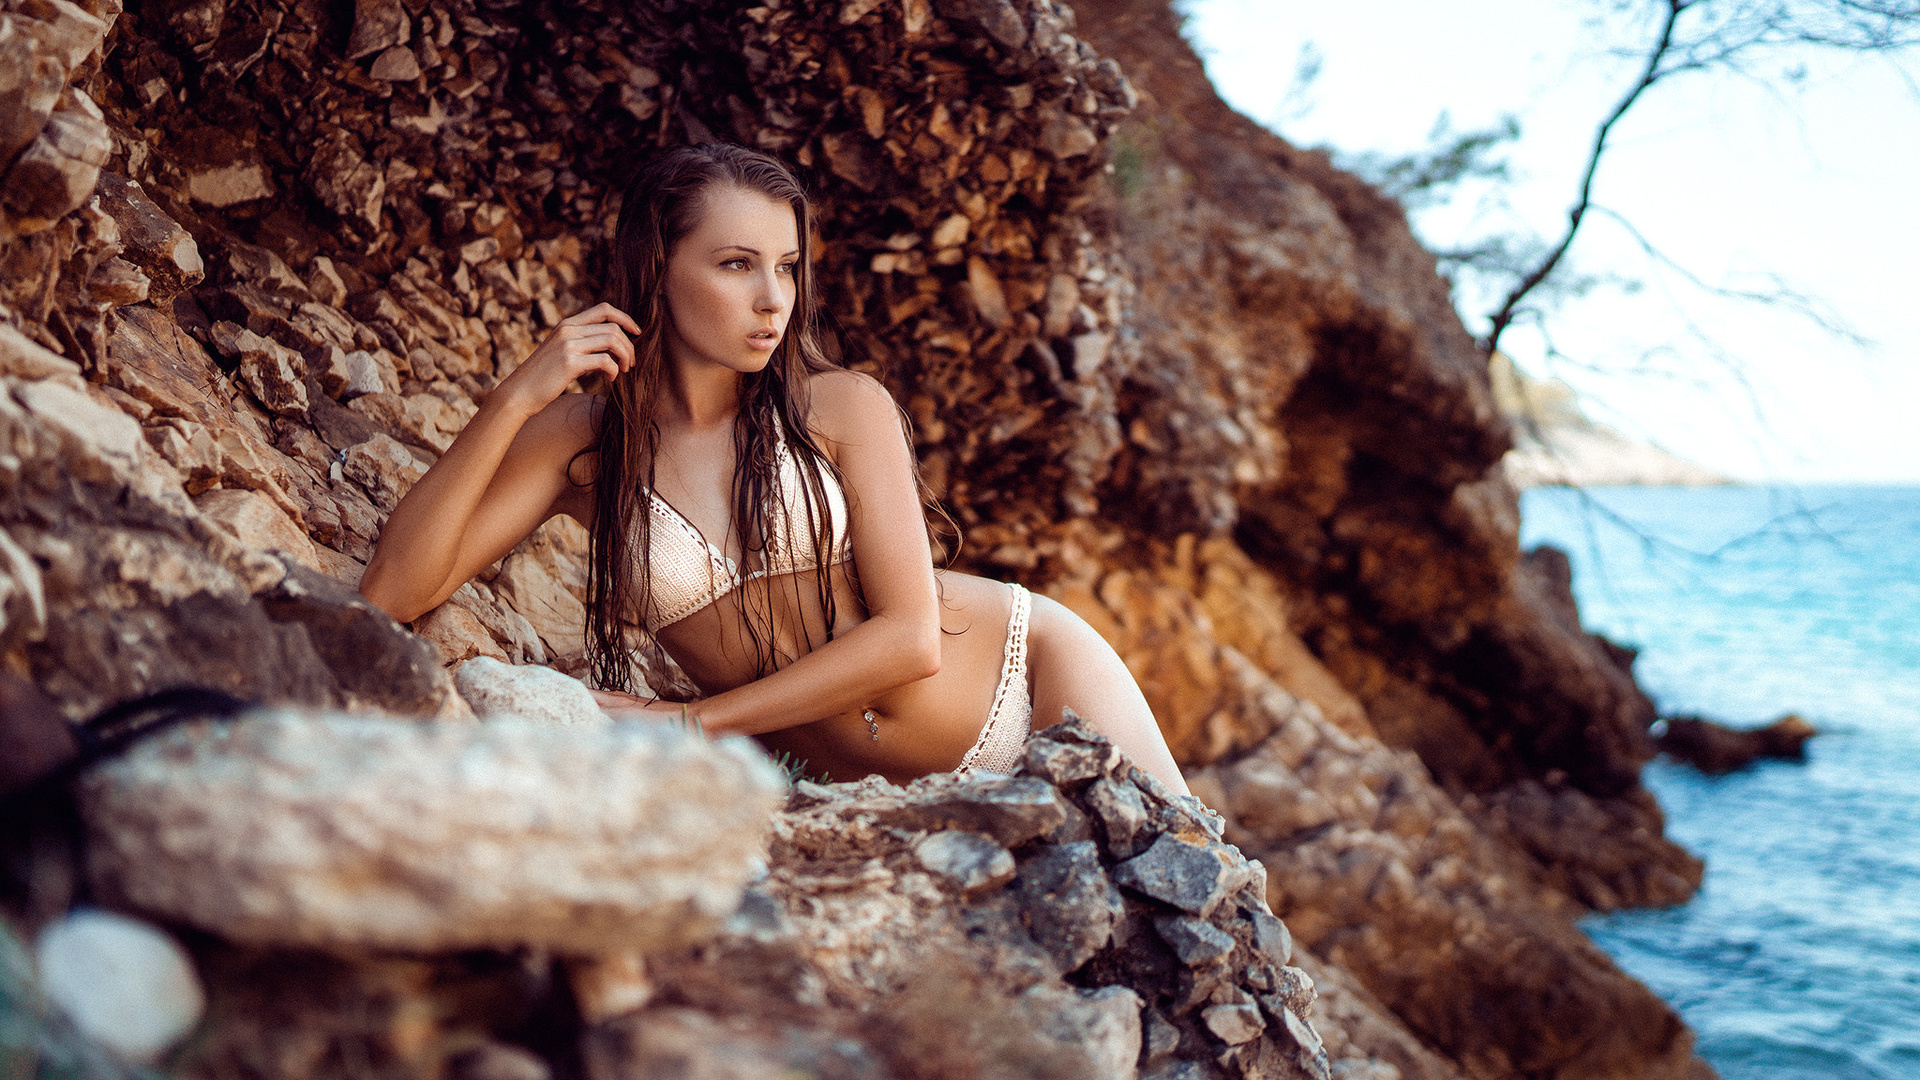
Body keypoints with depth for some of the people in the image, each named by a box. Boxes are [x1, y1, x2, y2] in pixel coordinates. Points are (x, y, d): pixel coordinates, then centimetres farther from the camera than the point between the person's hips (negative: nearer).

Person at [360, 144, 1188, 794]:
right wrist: (513, 400, -24)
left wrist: (691, 721, -19)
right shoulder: (581, 443, -8)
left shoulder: (844, 408, -10)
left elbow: (910, 638, -16)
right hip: (882, 789, 1)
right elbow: (392, 594, -17)